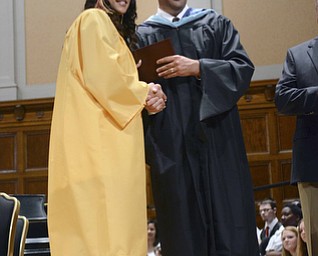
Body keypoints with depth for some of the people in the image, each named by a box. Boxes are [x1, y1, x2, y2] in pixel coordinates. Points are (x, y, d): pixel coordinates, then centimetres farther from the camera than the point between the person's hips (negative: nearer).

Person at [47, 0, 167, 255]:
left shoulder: (108, 25, 29)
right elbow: (102, 76, -14)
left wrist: (147, 98, 7)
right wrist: (144, 91, 0)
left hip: (106, 141, 10)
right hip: (99, 138, -10)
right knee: (107, 221, -15)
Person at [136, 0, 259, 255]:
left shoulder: (215, 24, 14)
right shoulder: (141, 36, 12)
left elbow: (243, 68, 1)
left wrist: (197, 67, -11)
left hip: (218, 142, 1)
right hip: (172, 147, -1)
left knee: (231, 233, -3)